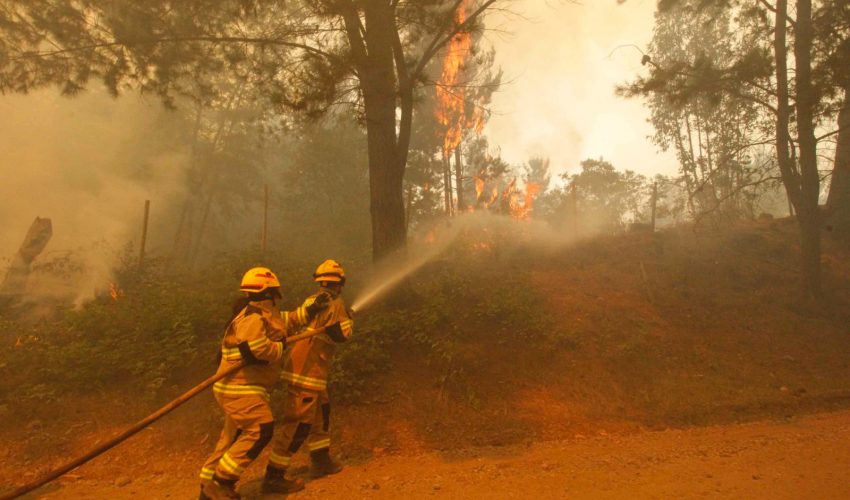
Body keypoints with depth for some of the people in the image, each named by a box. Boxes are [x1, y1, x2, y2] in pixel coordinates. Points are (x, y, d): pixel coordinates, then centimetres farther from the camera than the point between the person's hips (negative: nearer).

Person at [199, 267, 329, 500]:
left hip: (242, 387, 11)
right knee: (260, 430, -13)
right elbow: (254, 348, -32)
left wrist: (311, 309, 20)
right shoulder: (253, 316, -19)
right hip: (240, 387, -11)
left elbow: (288, 321, 28)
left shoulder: (266, 314, 14)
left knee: (234, 436, 17)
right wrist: (281, 347, -16)